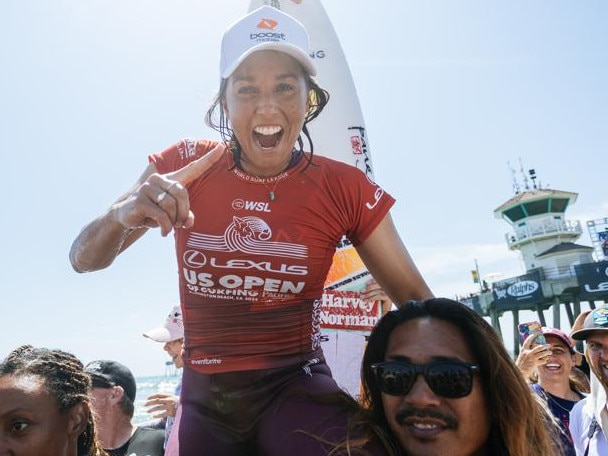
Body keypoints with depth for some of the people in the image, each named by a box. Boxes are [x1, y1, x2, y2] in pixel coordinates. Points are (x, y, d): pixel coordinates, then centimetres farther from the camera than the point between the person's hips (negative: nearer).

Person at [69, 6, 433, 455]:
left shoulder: (344, 189, -8)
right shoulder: (184, 166, -6)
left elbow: (414, 296, -3)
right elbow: (84, 260, -6)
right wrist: (121, 215, -27)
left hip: (294, 386, -1)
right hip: (205, 399, 2)